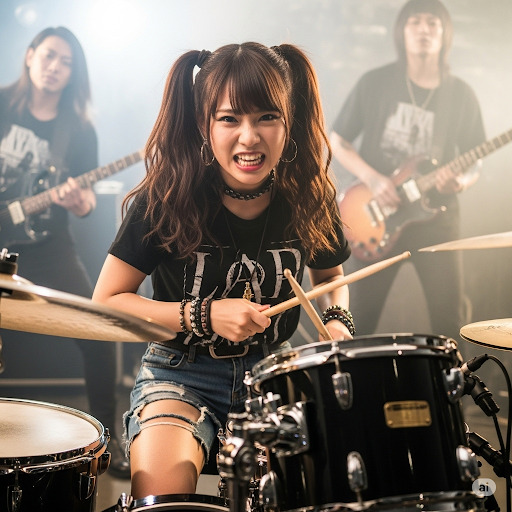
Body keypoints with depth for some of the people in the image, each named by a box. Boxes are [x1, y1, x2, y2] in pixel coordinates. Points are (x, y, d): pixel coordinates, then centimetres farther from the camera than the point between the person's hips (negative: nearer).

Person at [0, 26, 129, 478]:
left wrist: (79, 201, -24)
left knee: (96, 330, -11)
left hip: (47, 246, 1)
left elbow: (86, 199, -1)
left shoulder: (79, 130, 1)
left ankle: (106, 437, 4)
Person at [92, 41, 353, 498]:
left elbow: (329, 275, 16)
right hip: (180, 375, -3)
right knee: (160, 495, -28)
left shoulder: (308, 200, -4)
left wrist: (337, 321, -7)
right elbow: (106, 304, -10)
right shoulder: (166, 200, -14)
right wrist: (205, 316, -20)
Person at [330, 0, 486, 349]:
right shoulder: (375, 83, 0)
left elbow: (473, 165, 9)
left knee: (450, 316, -1)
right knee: (360, 318, 2)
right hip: (376, 217, -1)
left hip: (436, 213, 1)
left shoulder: (462, 96, 4)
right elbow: (337, 141, 3)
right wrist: (373, 180, -12)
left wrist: (460, 180, -15)